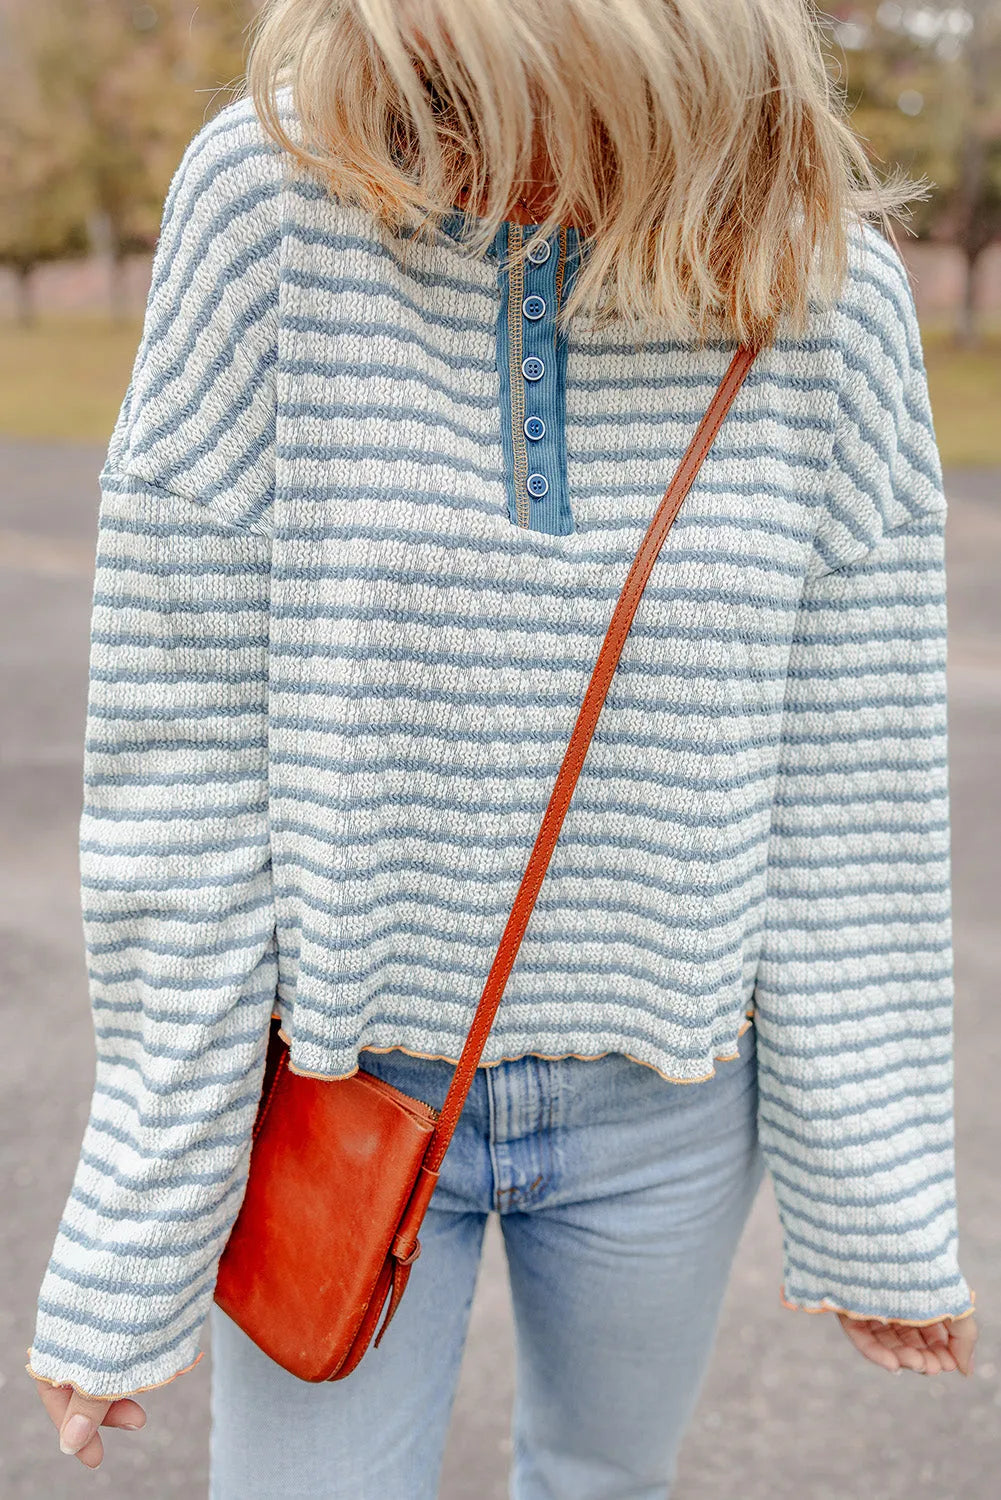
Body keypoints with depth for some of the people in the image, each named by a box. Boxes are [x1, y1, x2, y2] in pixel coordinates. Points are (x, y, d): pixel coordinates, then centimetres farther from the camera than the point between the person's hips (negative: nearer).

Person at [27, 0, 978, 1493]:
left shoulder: (827, 294, -11)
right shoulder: (270, 200, -15)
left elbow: (851, 806, -6)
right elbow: (182, 751, -14)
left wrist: (885, 1212, 1)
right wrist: (128, 1252, -11)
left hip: (663, 1096, 2)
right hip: (338, 1077, -2)